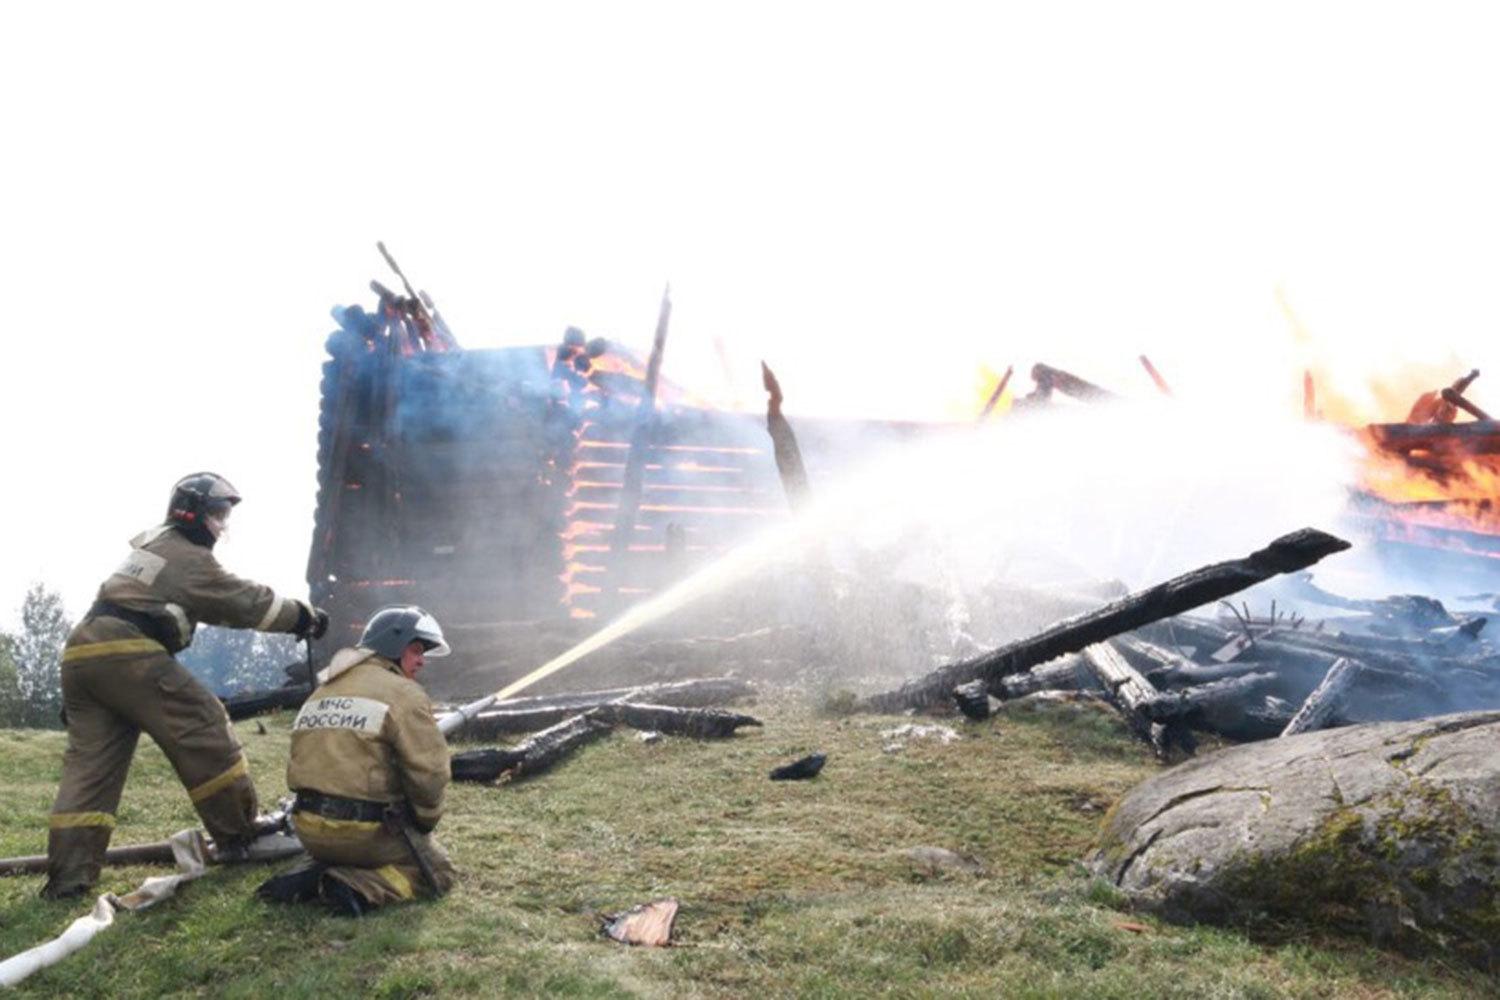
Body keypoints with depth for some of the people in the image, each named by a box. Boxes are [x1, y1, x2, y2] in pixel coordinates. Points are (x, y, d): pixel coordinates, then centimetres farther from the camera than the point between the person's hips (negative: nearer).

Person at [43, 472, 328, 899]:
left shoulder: (150, 544, 27)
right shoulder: (190, 559, -2)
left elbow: (220, 603, 30)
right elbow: (247, 601, 1)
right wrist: (304, 617, 12)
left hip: (82, 653, 9)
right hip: (127, 655, -9)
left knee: (90, 762, 6)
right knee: (203, 729, -2)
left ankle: (68, 874, 0)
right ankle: (239, 836, 3)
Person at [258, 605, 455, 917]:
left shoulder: (323, 691, 16)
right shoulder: (402, 692, -9)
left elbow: (302, 763, 17)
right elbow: (429, 770, -16)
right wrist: (425, 820, 2)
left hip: (310, 830, 7)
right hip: (364, 829, -7)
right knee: (438, 871, 11)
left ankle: (312, 878, 5)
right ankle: (358, 888, -13)